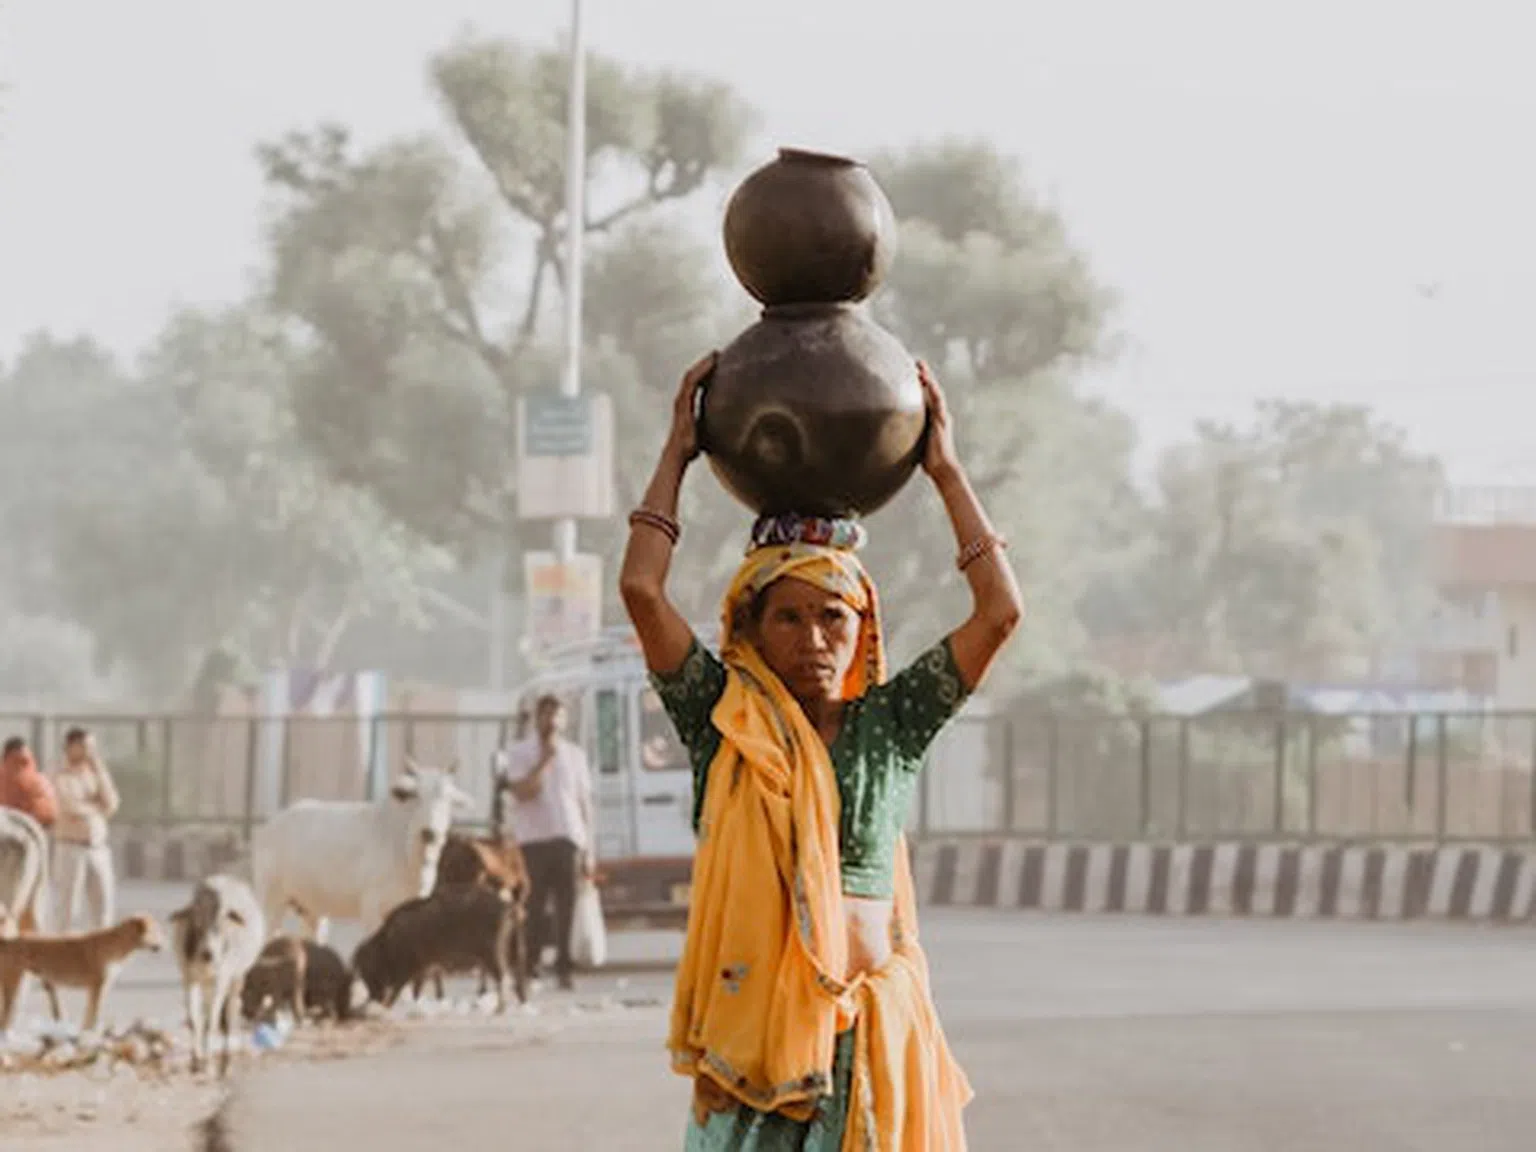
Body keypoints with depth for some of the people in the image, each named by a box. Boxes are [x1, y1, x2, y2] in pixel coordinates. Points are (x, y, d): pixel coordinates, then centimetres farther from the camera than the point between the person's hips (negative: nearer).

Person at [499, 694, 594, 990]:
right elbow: (523, 792, -9)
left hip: (568, 838, 2)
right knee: (534, 907, -3)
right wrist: (545, 759, -12)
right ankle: (529, 966, 1)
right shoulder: (519, 753, 5)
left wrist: (588, 851, 9)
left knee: (567, 907, -2)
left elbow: (585, 803, 14)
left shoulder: (575, 754, 14)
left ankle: (564, 966, 1)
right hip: (533, 840, -2)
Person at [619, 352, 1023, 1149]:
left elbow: (999, 611, 3)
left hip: (869, 1018, 1)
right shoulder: (725, 723, 6)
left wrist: (945, 471, 9)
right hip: (750, 1015, -1)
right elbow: (640, 588, -2)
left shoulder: (890, 725, 8)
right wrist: (677, 453, 7)